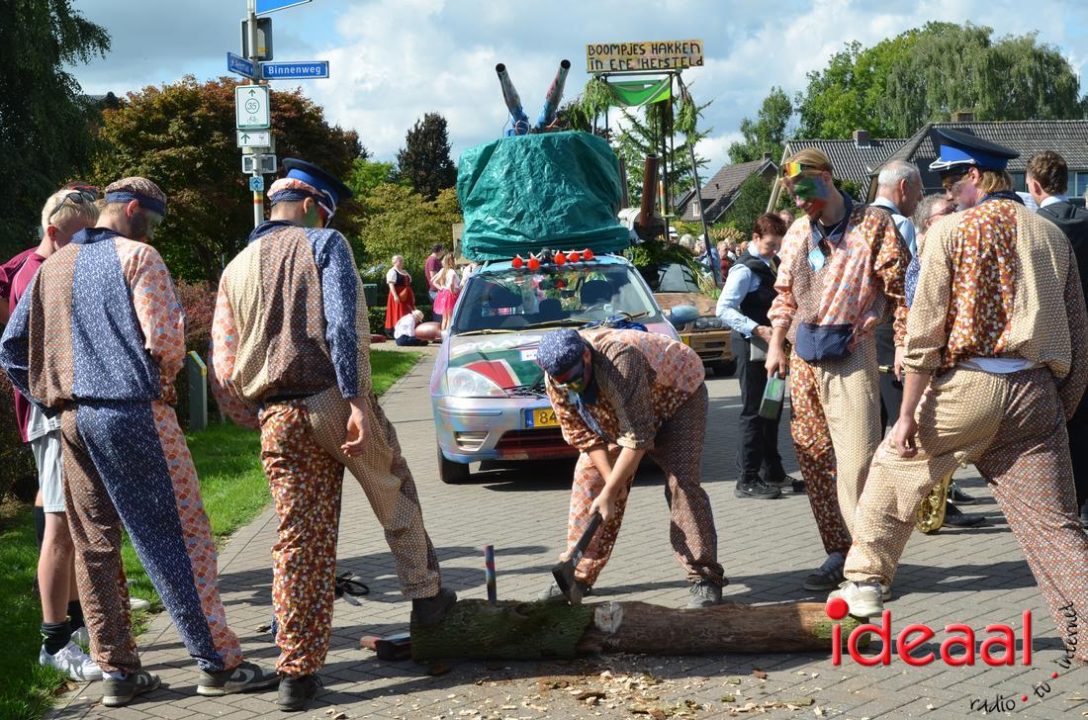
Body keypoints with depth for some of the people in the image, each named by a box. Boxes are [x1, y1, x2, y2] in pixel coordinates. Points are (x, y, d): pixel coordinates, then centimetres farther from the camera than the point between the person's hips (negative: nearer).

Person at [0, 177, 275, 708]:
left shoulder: (52, 267, 16)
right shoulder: (136, 256, -4)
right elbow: (165, 334, -13)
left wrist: (49, 399, 17)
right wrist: (165, 378, 6)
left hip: (71, 419, 7)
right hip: (134, 411, -7)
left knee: (94, 547, 10)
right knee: (181, 536, -3)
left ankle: (116, 669, 13)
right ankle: (216, 661, -2)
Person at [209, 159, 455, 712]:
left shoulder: (235, 270, 16)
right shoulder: (323, 245, 1)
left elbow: (223, 371, 11)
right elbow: (343, 326, -15)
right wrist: (357, 401, -20)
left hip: (277, 420, 4)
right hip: (334, 399, -4)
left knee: (299, 541, 7)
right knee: (396, 497, 20)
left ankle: (297, 671, 7)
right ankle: (424, 594, 30)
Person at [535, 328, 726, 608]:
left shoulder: (620, 359, -43)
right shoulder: (555, 380, -23)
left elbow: (638, 437, -41)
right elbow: (581, 434, -12)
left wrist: (609, 492, -37)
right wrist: (611, 479, -22)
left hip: (678, 394, -6)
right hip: (618, 414, 6)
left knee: (681, 482, -21)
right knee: (589, 478, -5)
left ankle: (705, 578, -15)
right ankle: (579, 574, 3)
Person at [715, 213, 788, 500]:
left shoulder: (774, 265, 11)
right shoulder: (745, 270, -15)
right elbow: (724, 309, -23)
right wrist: (758, 330, -29)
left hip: (773, 347, 9)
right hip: (753, 348, -9)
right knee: (754, 412, -6)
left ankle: (772, 471, 27)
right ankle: (748, 480, -2)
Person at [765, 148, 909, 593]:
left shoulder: (873, 225, -2)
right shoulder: (797, 232, 15)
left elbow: (898, 289, -5)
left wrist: (906, 348, -10)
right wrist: (776, 344, 11)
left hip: (851, 354, -6)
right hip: (803, 356, 6)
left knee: (857, 457, -11)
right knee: (812, 456, 6)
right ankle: (838, 552, 14)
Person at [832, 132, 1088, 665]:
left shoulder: (951, 230, -2)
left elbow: (925, 330, -8)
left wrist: (907, 414, -5)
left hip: (967, 385, -4)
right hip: (1036, 393, 4)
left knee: (893, 466, 19)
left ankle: (864, 583, 23)